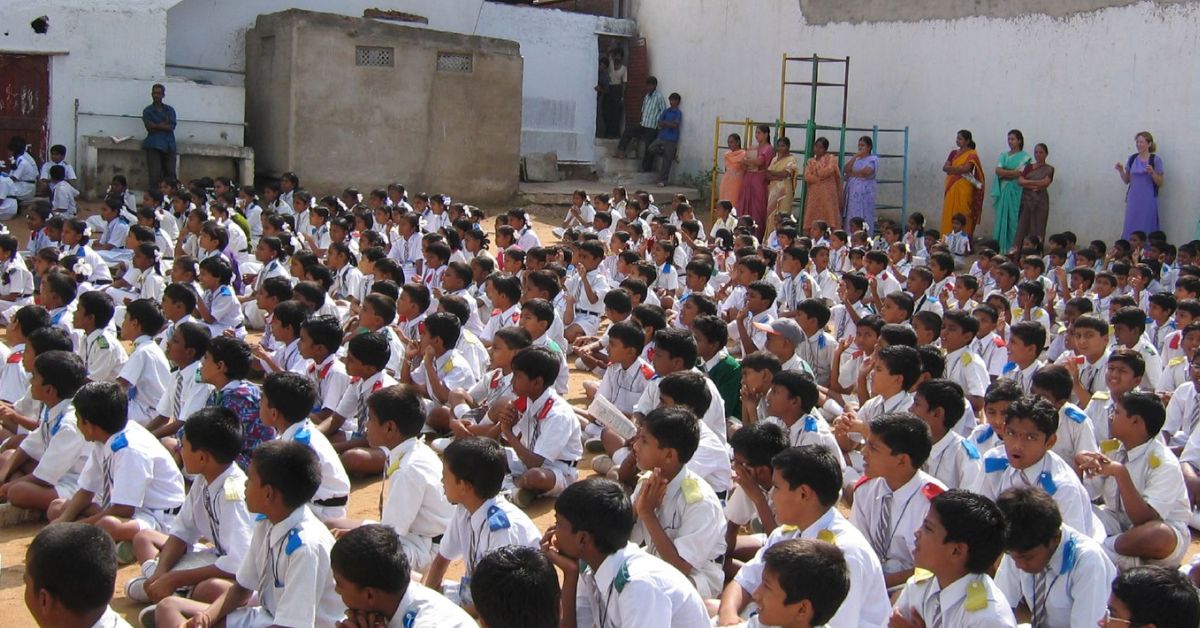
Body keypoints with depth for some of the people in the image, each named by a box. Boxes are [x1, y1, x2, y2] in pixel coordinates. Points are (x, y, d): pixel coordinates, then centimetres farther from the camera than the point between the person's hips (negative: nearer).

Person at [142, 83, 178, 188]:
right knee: (155, 173, -10)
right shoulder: (147, 110, 9)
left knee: (170, 173, -5)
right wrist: (164, 125, -2)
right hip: (154, 145, -2)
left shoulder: (170, 110, 15)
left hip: (169, 145, 2)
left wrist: (156, 125, -4)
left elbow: (171, 127, 0)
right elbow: (150, 128, -5)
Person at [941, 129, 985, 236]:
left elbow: (966, 169, -17)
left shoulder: (972, 154, -3)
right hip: (951, 188, 6)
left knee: (963, 216, -8)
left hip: (964, 189, -6)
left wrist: (952, 168, -4)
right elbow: (944, 168, 5)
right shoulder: (953, 153, 16)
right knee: (949, 215, 2)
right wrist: (959, 169, -10)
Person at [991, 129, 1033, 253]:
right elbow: (998, 171, 2)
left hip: (1015, 192, -5)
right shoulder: (1003, 155, 16)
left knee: (1013, 219, -7)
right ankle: (1001, 247, 4)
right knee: (1001, 218, 2)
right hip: (1003, 191, 5)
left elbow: (1019, 173, -11)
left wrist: (1004, 173, -5)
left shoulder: (1024, 157, 1)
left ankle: (1012, 248, -7)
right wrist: (1012, 172, -9)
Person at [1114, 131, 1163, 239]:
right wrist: (1121, 171, -4)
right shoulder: (1132, 159, 8)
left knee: (1145, 230, -4)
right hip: (1133, 199, 4)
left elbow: (1160, 183, -3)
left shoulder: (1155, 159, -4)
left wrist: (1152, 172, -19)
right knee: (1130, 230, 2)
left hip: (1148, 201, -4)